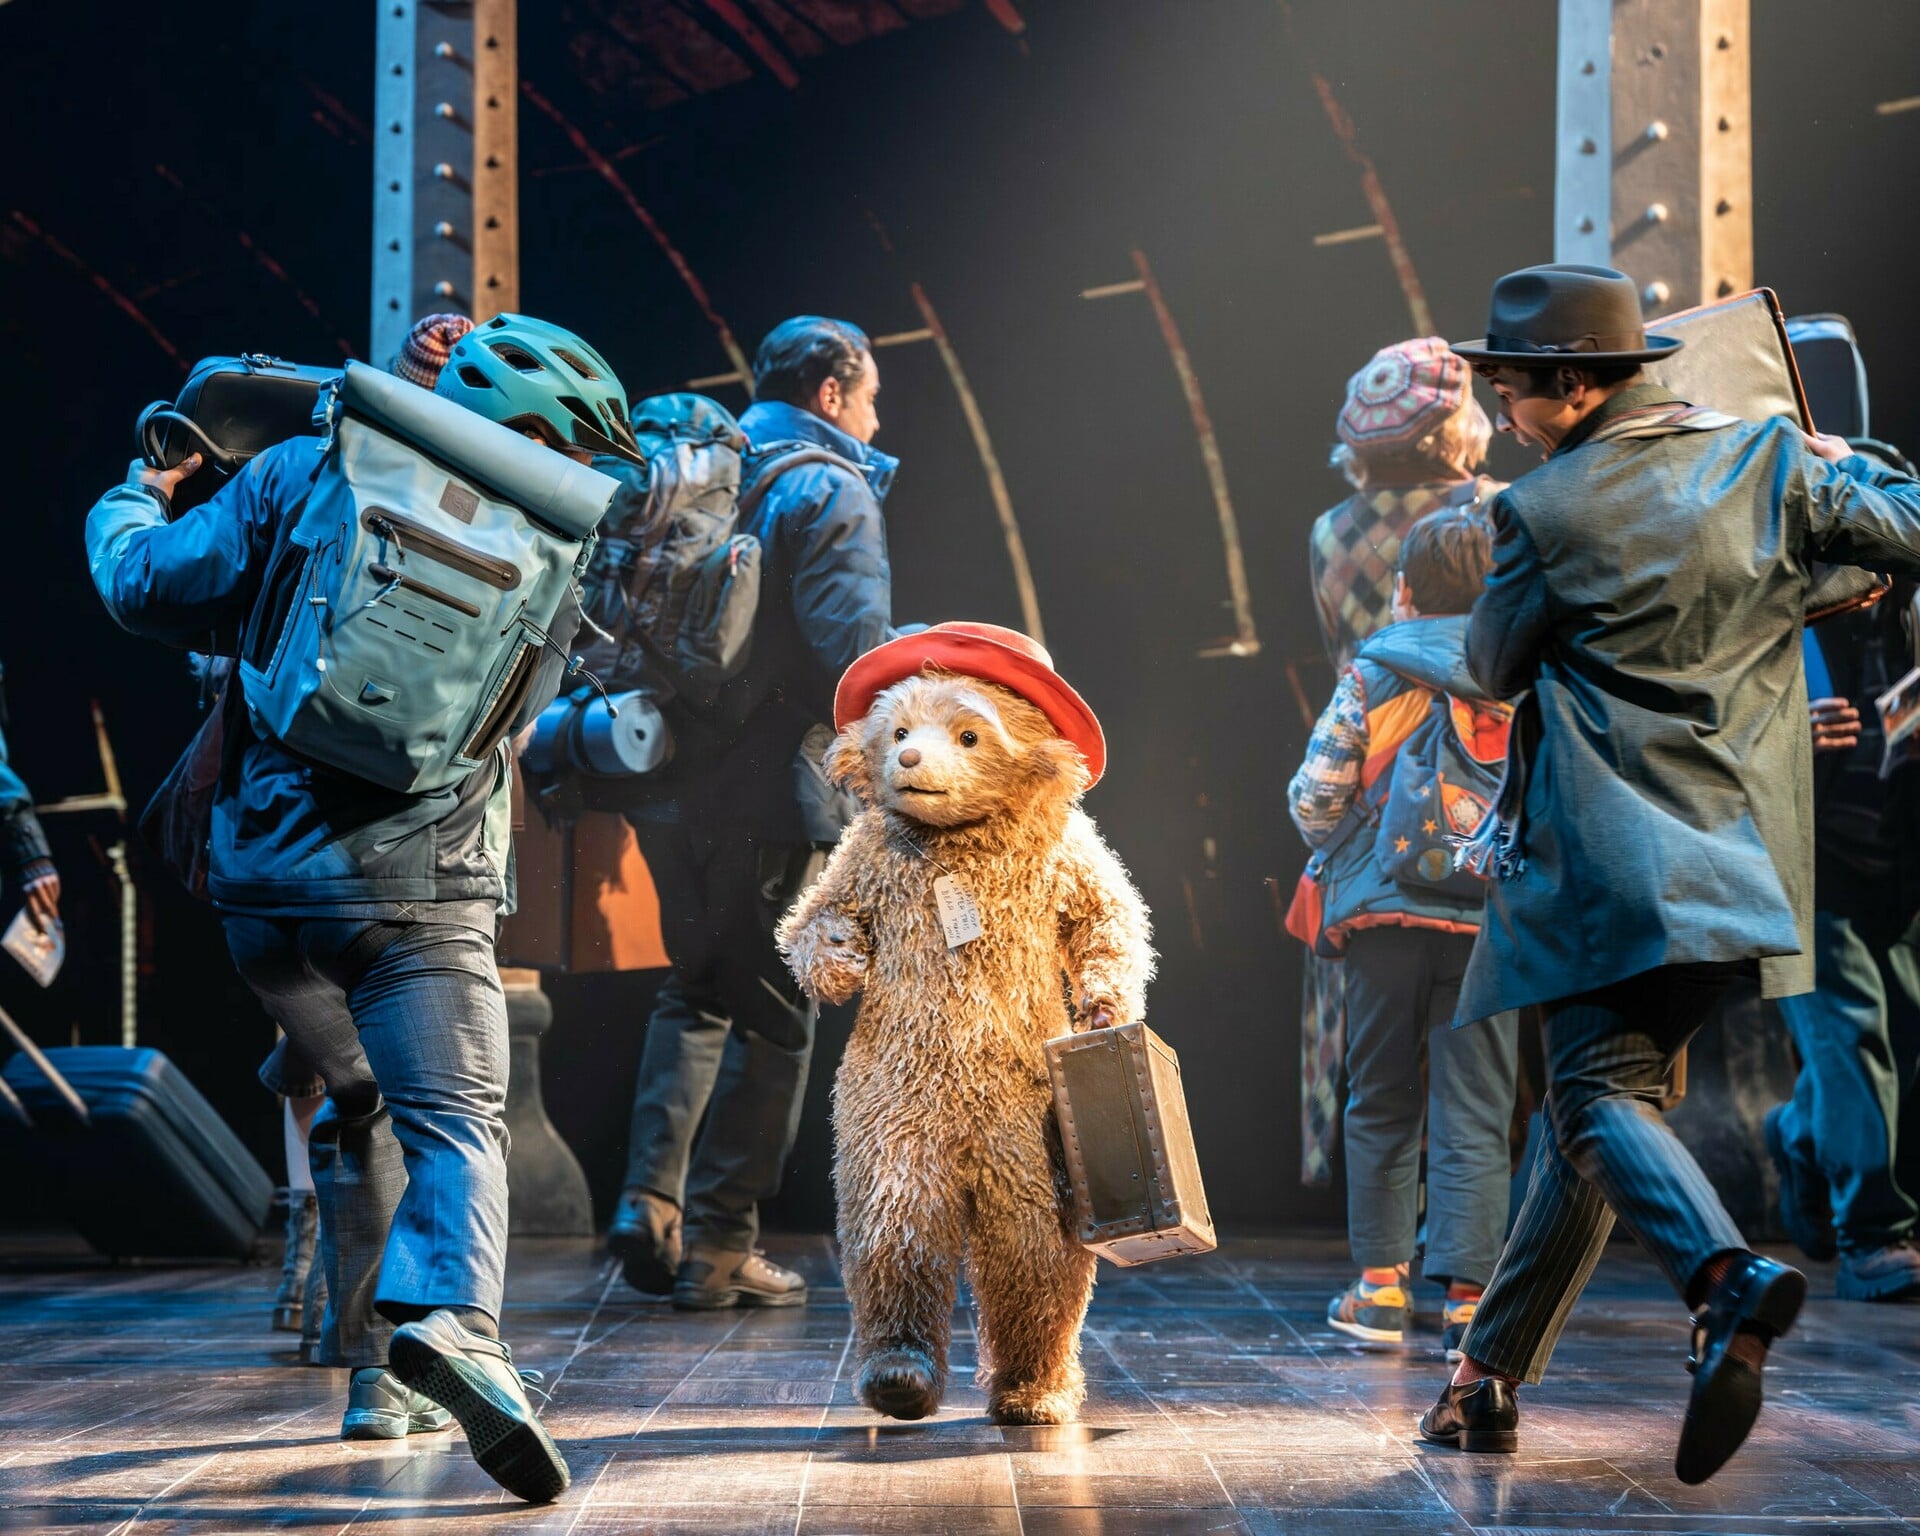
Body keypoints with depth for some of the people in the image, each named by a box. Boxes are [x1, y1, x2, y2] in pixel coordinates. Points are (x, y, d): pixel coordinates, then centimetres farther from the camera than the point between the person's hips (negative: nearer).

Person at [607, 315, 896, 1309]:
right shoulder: (829, 491, -8)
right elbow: (854, 653, -17)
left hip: (672, 788, 7)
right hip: (774, 796, -7)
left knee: (696, 994, 20)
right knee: (771, 1017, 3)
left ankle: (651, 1206, 9)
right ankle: (718, 1245, 6)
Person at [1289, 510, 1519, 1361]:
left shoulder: (1372, 676, 0)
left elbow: (1313, 795, -4)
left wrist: (1344, 848, 15)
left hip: (1387, 912, 0)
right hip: (1489, 918, 0)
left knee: (1381, 1104, 12)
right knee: (1474, 1115, 3)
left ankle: (1380, 1283, 13)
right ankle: (1465, 1296, -2)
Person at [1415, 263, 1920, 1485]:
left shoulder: (1546, 510, -6)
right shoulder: (1774, 461, 6)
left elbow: (1495, 665, 7)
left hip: (1613, 857, -6)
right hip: (1741, 854, 6)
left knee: (1602, 1094, -7)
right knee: (1596, 1093, 12)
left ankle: (1730, 1279, -37)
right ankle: (1492, 1379, 17)